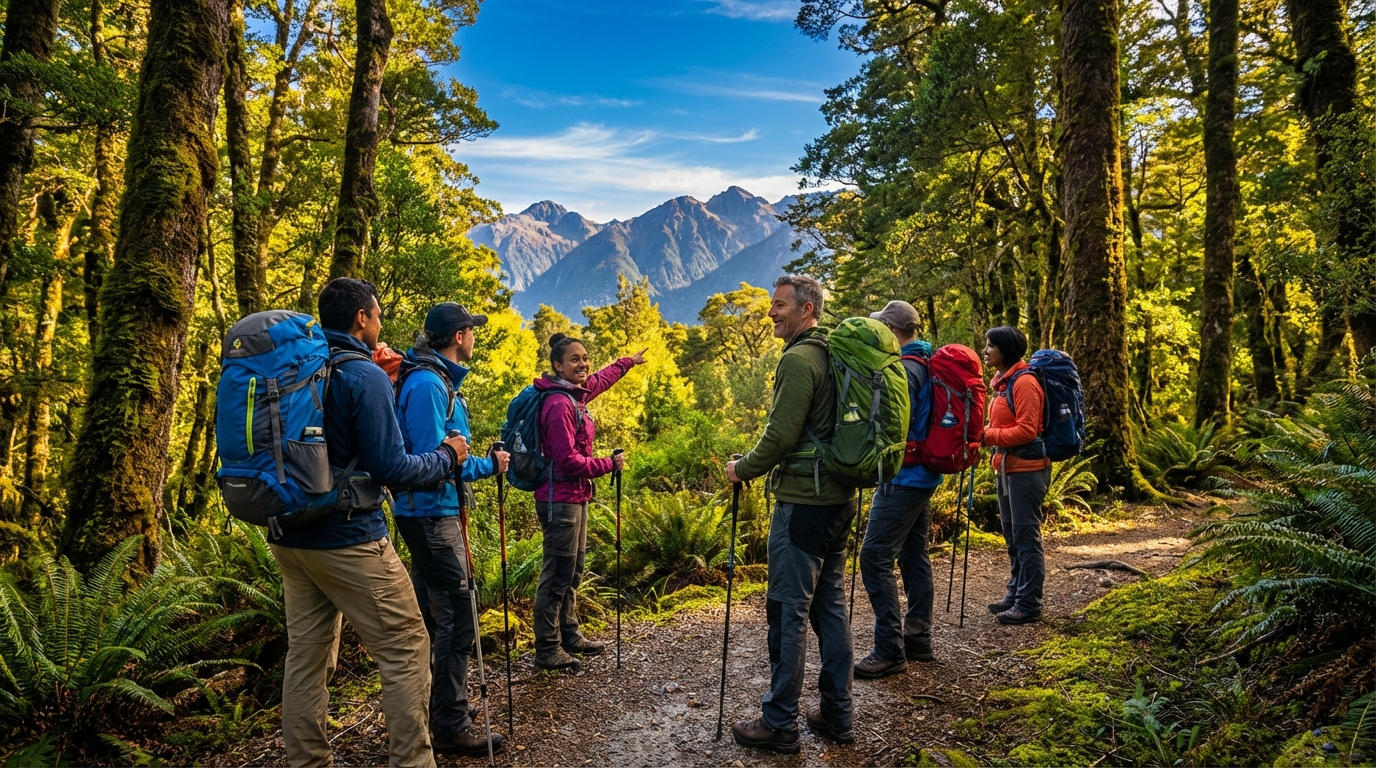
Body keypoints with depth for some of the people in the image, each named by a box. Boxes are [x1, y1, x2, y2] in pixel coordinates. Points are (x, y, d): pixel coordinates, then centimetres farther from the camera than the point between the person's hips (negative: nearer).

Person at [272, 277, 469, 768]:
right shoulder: (364, 375, -14)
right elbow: (390, 468, -17)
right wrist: (446, 456, 0)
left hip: (290, 538, 8)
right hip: (348, 540, -8)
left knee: (306, 656, 14)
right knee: (406, 649, 2)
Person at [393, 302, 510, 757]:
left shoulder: (436, 380, 13)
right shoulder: (428, 383, -18)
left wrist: (480, 459, 8)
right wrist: (488, 465, -14)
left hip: (430, 513, 11)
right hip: (432, 512, -11)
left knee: (429, 614, 18)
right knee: (457, 619, -5)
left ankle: (423, 708, 31)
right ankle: (451, 727, 4)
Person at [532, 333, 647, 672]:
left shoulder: (576, 394, 8)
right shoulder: (559, 404, -19)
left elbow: (600, 380, 32)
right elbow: (568, 460, -23)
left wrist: (628, 362, 45)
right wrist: (610, 464, -11)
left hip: (575, 496, 10)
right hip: (561, 499, -10)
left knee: (573, 571, 18)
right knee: (557, 575, -2)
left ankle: (569, 637, 30)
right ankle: (547, 651, 9)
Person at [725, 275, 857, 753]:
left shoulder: (798, 359, -15)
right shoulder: (834, 356, 13)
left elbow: (780, 436, -19)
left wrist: (742, 469, -4)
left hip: (803, 502, -9)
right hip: (839, 498, 9)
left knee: (789, 611, -1)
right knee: (830, 606, 14)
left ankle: (780, 723, 9)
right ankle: (837, 714, 23)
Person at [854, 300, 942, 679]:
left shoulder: (902, 369, -18)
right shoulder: (927, 364, 13)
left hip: (903, 478, -10)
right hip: (924, 475, 10)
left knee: (875, 556, -9)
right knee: (914, 555, 15)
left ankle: (890, 649, -7)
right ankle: (918, 638, 24)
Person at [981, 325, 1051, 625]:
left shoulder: (1023, 382, -14)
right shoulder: (1002, 381, 15)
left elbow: (1026, 430, -20)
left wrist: (987, 436, -22)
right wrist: (984, 432, 4)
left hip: (1026, 468, -10)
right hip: (1007, 466, 10)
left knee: (1026, 535, -4)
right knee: (1012, 534, 15)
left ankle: (1029, 604, 3)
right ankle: (1016, 594, 25)